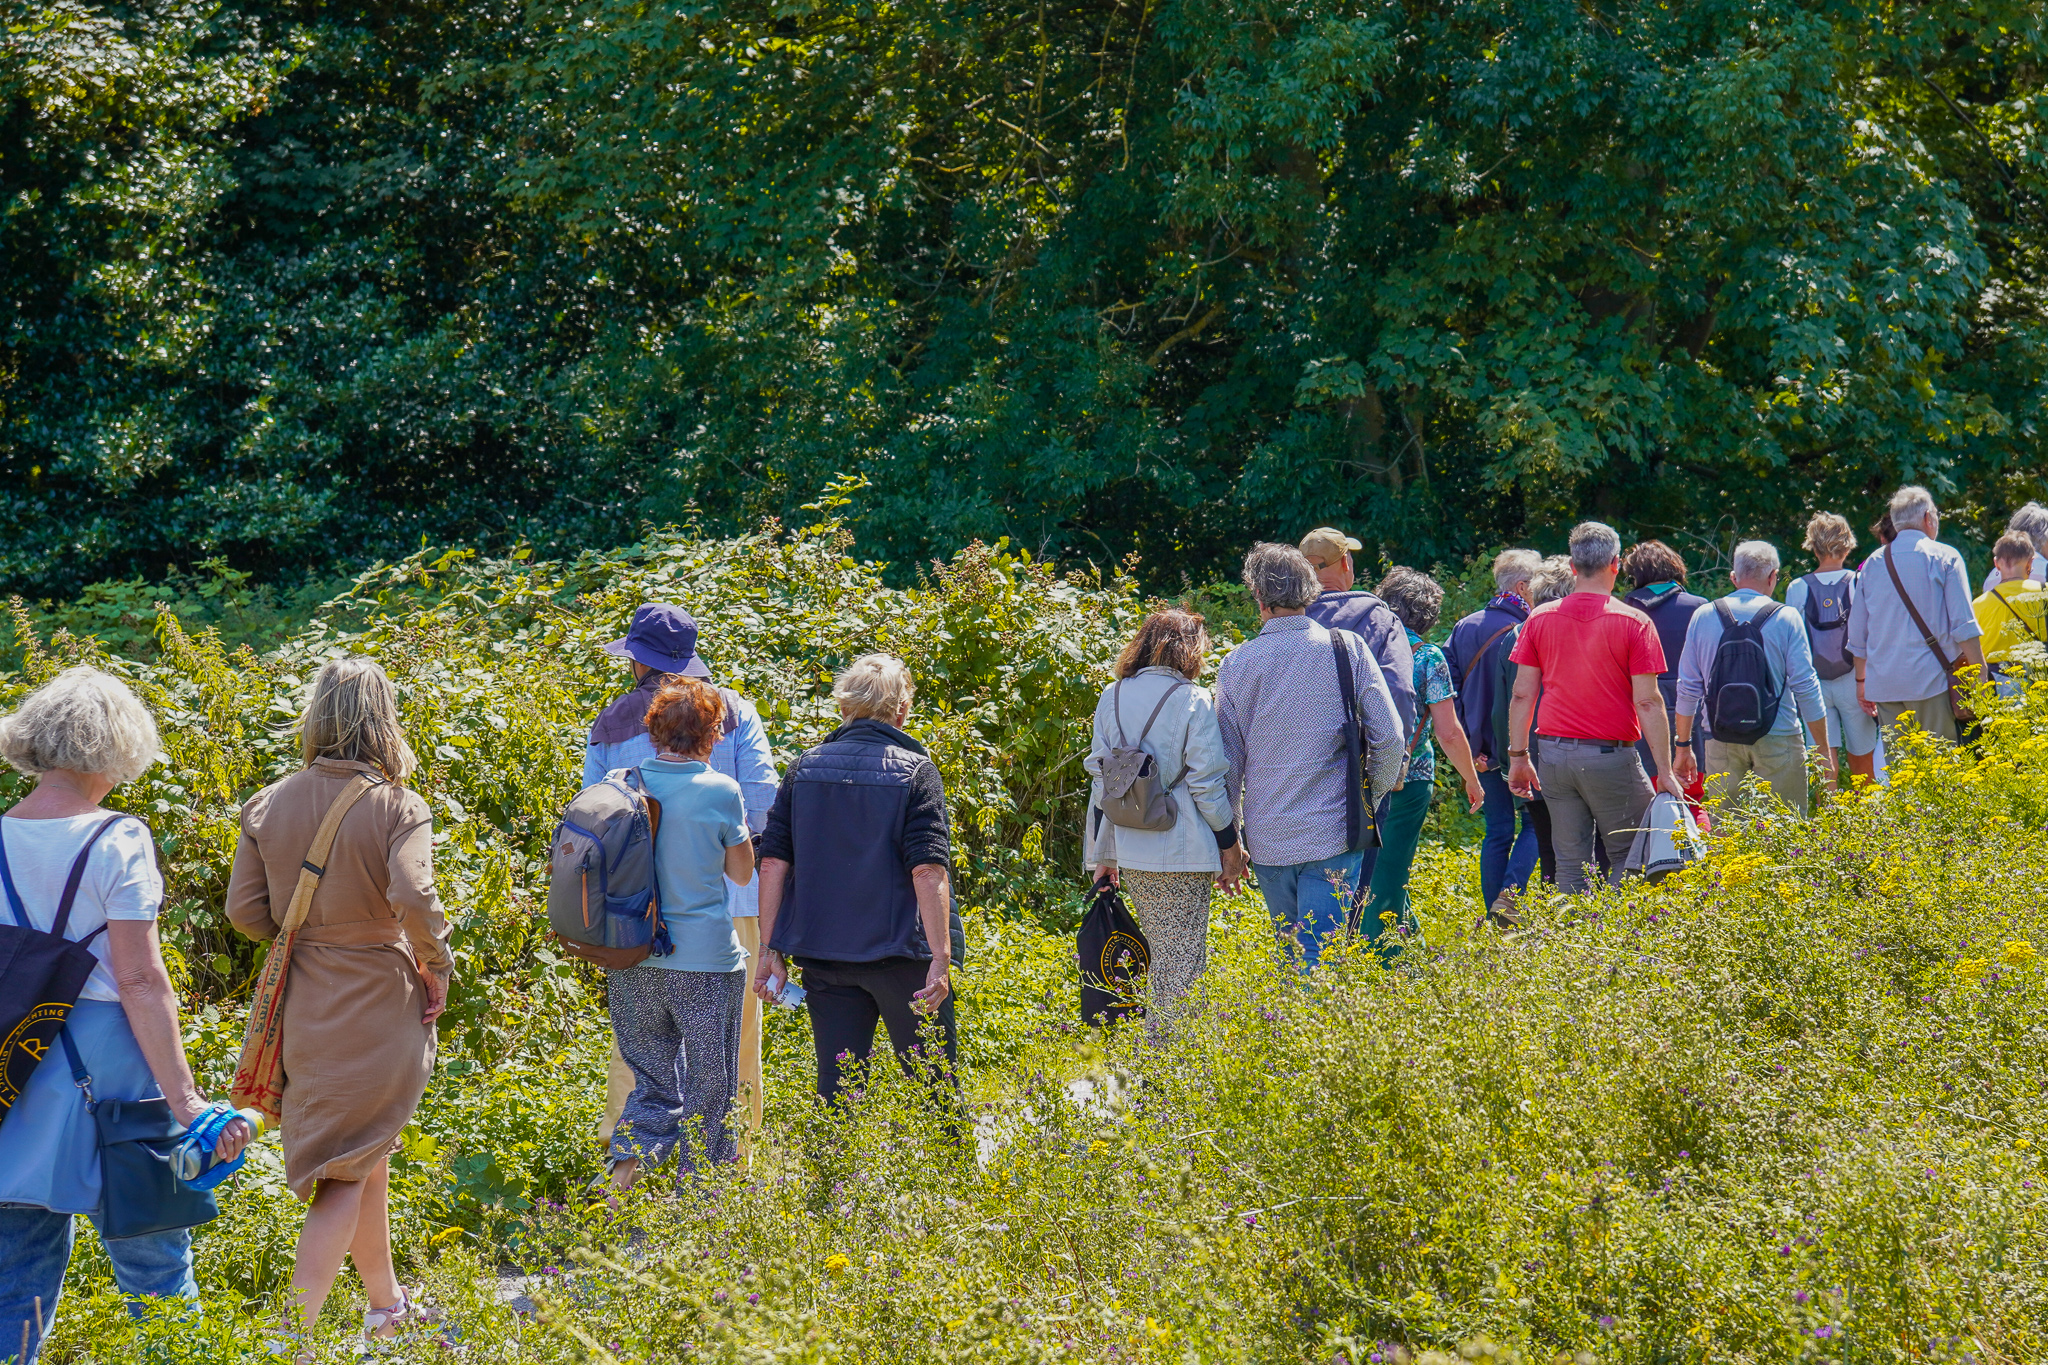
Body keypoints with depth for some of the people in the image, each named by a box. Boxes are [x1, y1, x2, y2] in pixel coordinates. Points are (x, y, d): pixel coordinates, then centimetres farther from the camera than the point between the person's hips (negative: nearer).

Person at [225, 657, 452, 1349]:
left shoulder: (268, 804, -1)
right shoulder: (396, 806, -14)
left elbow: (245, 910, -2)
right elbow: (414, 899, -27)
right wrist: (437, 966, -12)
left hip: (303, 1005, 5)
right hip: (378, 1006, -5)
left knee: (364, 1156, 22)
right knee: (349, 1173, 2)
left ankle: (386, 1304, 37)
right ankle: (295, 1335, -8)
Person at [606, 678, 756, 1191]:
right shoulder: (720, 791, -10)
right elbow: (742, 873, 3)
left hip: (631, 961, 4)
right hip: (704, 960, -4)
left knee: (653, 1082, 16)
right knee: (709, 1092, 9)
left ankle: (625, 1166, -6)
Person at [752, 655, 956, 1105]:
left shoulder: (805, 768, 5)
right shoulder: (914, 771, -6)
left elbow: (773, 863, 2)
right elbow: (929, 871, -14)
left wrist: (771, 951, 6)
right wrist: (941, 958, -15)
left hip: (821, 953, 4)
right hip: (898, 951, -4)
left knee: (838, 1085, 8)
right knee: (932, 1084, 7)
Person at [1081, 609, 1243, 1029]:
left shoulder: (1112, 698, 8)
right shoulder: (1193, 701, -9)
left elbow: (1100, 775, 12)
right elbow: (1207, 781, -10)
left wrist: (1102, 853, 18)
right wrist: (1229, 843, -1)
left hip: (1132, 851, 6)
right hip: (1184, 852, -6)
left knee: (1161, 956, 17)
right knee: (1184, 962, 0)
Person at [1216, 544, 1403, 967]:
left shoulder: (1235, 665, 0)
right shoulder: (1346, 648, -3)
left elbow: (1227, 762, 5)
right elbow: (1390, 737, -5)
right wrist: (1369, 801, 11)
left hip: (1266, 839, 2)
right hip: (1331, 834, -2)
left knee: (1292, 958, 18)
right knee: (1321, 963, -4)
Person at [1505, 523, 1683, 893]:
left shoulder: (1540, 619, 4)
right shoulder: (1634, 623, -7)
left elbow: (1522, 693, 5)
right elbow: (1647, 702, -9)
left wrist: (1518, 757, 13)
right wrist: (1664, 772, -5)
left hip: (1555, 754, 4)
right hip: (1611, 757, -4)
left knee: (1571, 861, 8)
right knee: (1628, 856, 6)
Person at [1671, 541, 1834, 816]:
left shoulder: (1703, 616, 4)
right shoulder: (1785, 618, -4)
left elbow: (1688, 689, 7)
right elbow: (1806, 688, -3)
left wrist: (1683, 746, 16)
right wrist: (1824, 751, 3)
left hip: (1721, 742, 3)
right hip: (1777, 740, -2)